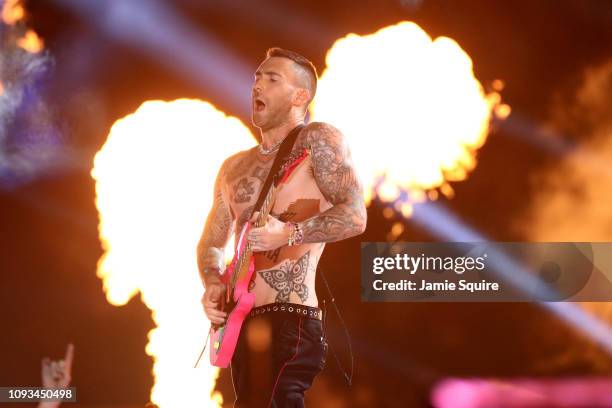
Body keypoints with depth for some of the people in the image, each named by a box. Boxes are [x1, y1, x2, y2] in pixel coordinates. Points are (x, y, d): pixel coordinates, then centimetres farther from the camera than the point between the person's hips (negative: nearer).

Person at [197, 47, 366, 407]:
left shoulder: (317, 141, -1)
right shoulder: (235, 167, 20)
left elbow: (354, 217, -12)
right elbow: (211, 243, 24)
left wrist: (287, 235, -21)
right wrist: (213, 284, 3)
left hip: (291, 320, -8)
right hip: (241, 323, 8)